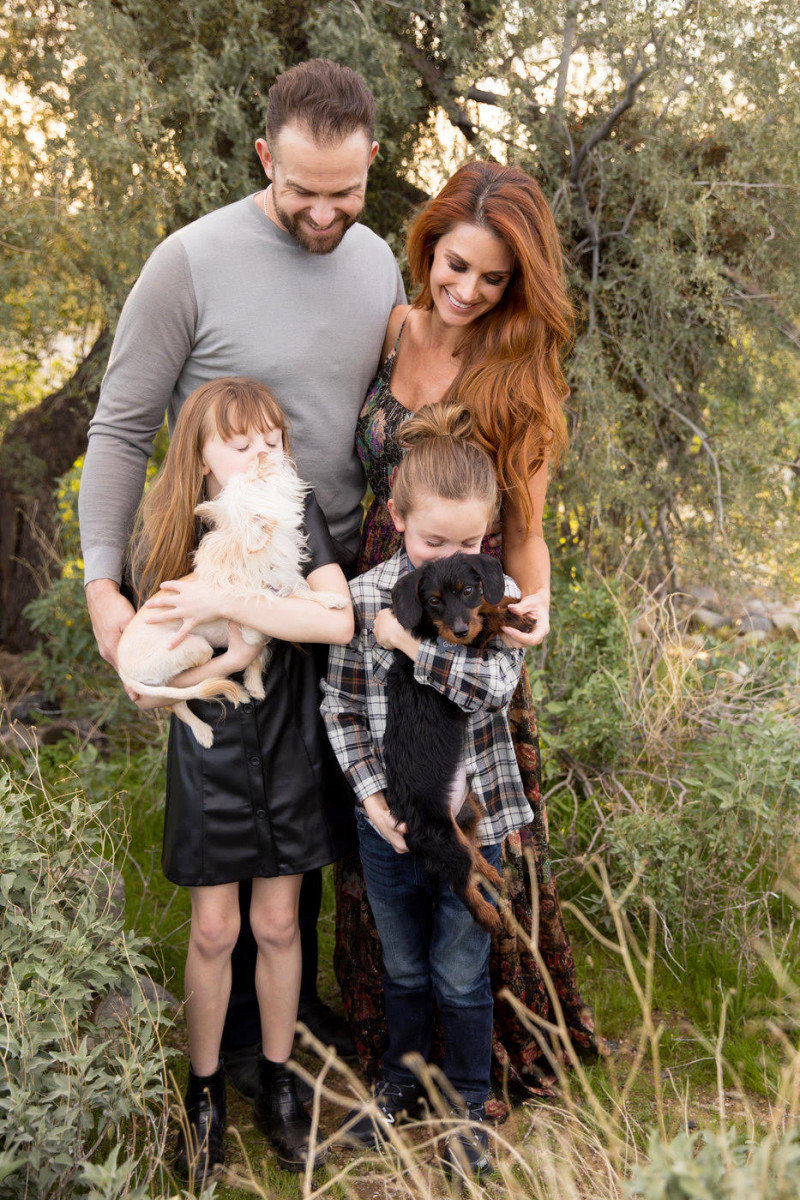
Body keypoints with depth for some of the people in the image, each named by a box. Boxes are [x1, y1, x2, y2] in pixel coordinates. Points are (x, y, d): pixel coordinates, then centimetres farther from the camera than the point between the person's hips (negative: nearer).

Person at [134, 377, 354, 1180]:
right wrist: (273, 623, -25)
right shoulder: (175, 538, -8)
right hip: (210, 753, 0)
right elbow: (165, 675, -13)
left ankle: (276, 1085, 31)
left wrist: (228, 603, -31)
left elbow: (339, 622, -25)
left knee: (277, 924, 12)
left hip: (288, 750, 1)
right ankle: (204, 1094, 28)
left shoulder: (298, 517, -9)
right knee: (214, 931, 8)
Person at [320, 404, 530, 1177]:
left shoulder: (497, 594, -10)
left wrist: (408, 640, -27)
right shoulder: (363, 597, -10)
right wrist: (373, 796, -12)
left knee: (461, 975, 13)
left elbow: (495, 683, -26)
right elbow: (340, 708, -4)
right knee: (403, 966, 22)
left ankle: (468, 1104, 37)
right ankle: (402, 1082, 46)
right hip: (387, 821, 1)